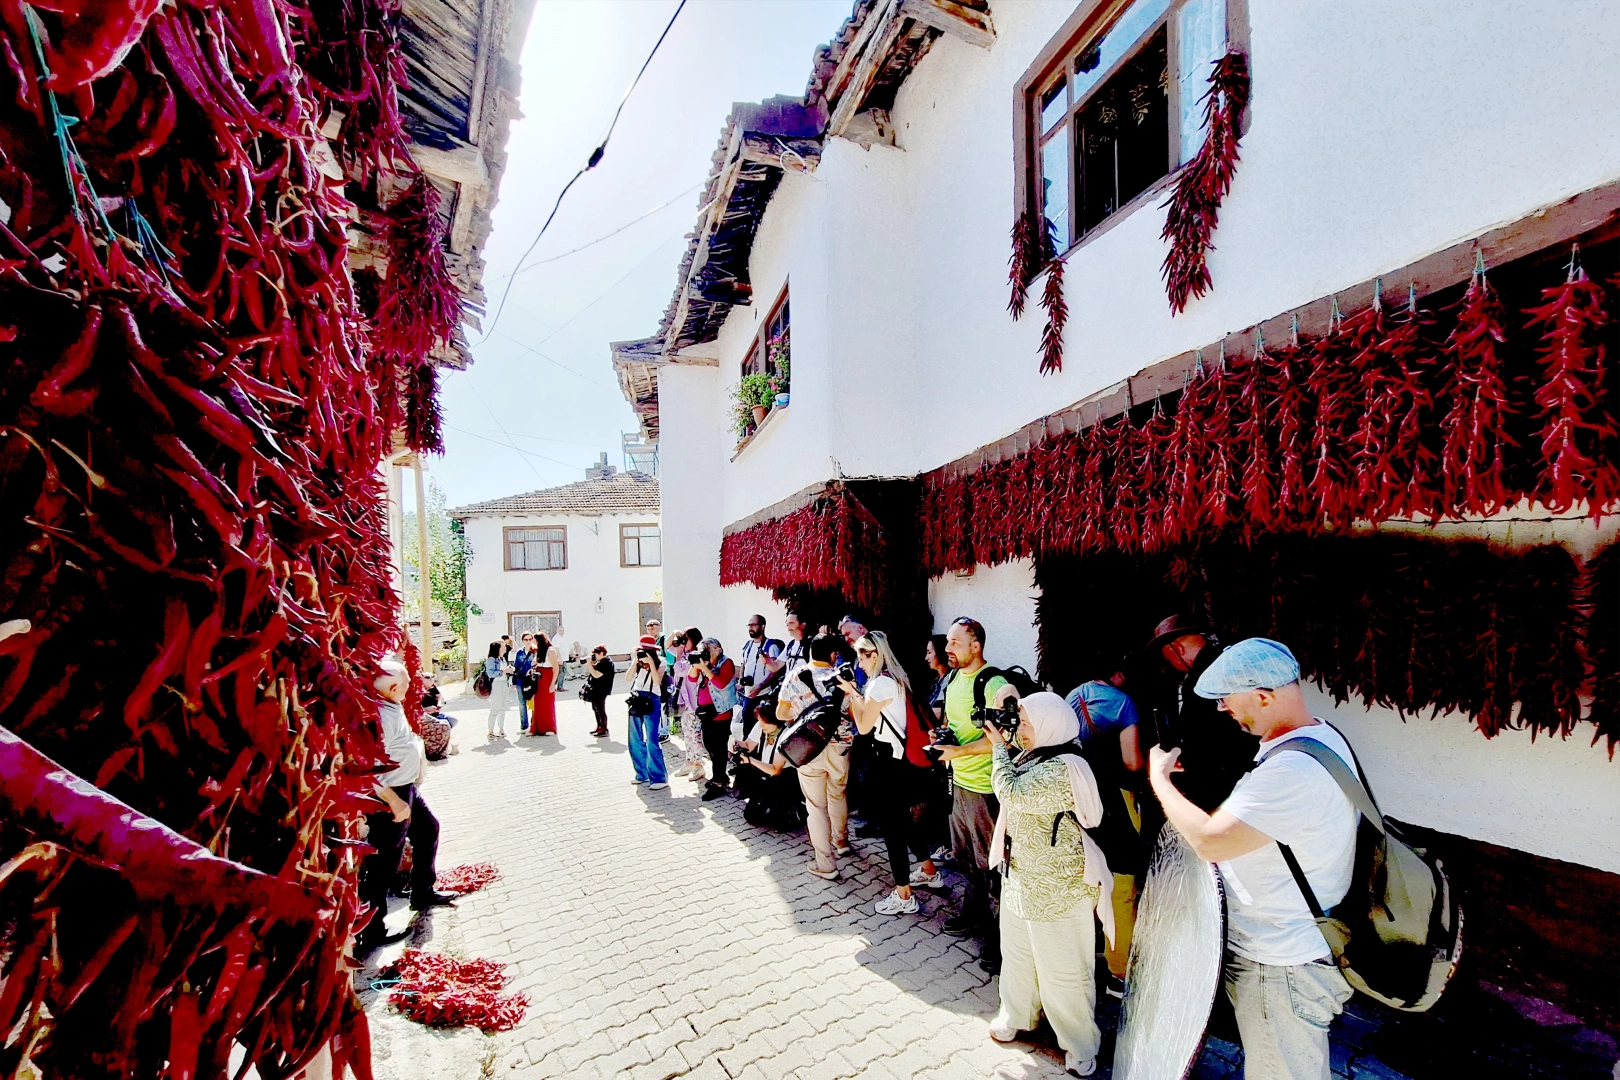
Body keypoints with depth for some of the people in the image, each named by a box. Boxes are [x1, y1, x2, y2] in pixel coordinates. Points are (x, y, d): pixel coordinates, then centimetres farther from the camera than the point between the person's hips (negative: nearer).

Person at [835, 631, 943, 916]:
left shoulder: (880, 682, -20)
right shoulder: (895, 677, 10)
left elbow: (864, 726, -16)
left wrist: (851, 692, -8)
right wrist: (856, 693, 4)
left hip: (891, 759, -10)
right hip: (903, 757, 10)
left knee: (890, 822, 0)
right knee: (904, 817, 23)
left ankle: (903, 897, 10)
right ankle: (929, 871, 39)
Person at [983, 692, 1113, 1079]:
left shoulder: (1063, 769, -29)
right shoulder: (1036, 758, 2)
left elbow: (1012, 793, -35)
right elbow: (1011, 788, 15)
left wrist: (999, 748, -21)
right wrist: (1002, 747, 2)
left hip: (1057, 890, -9)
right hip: (1021, 877, 9)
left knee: (1061, 972, 8)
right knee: (1017, 953, 25)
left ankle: (1080, 1047, 29)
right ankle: (1016, 1015, 45)